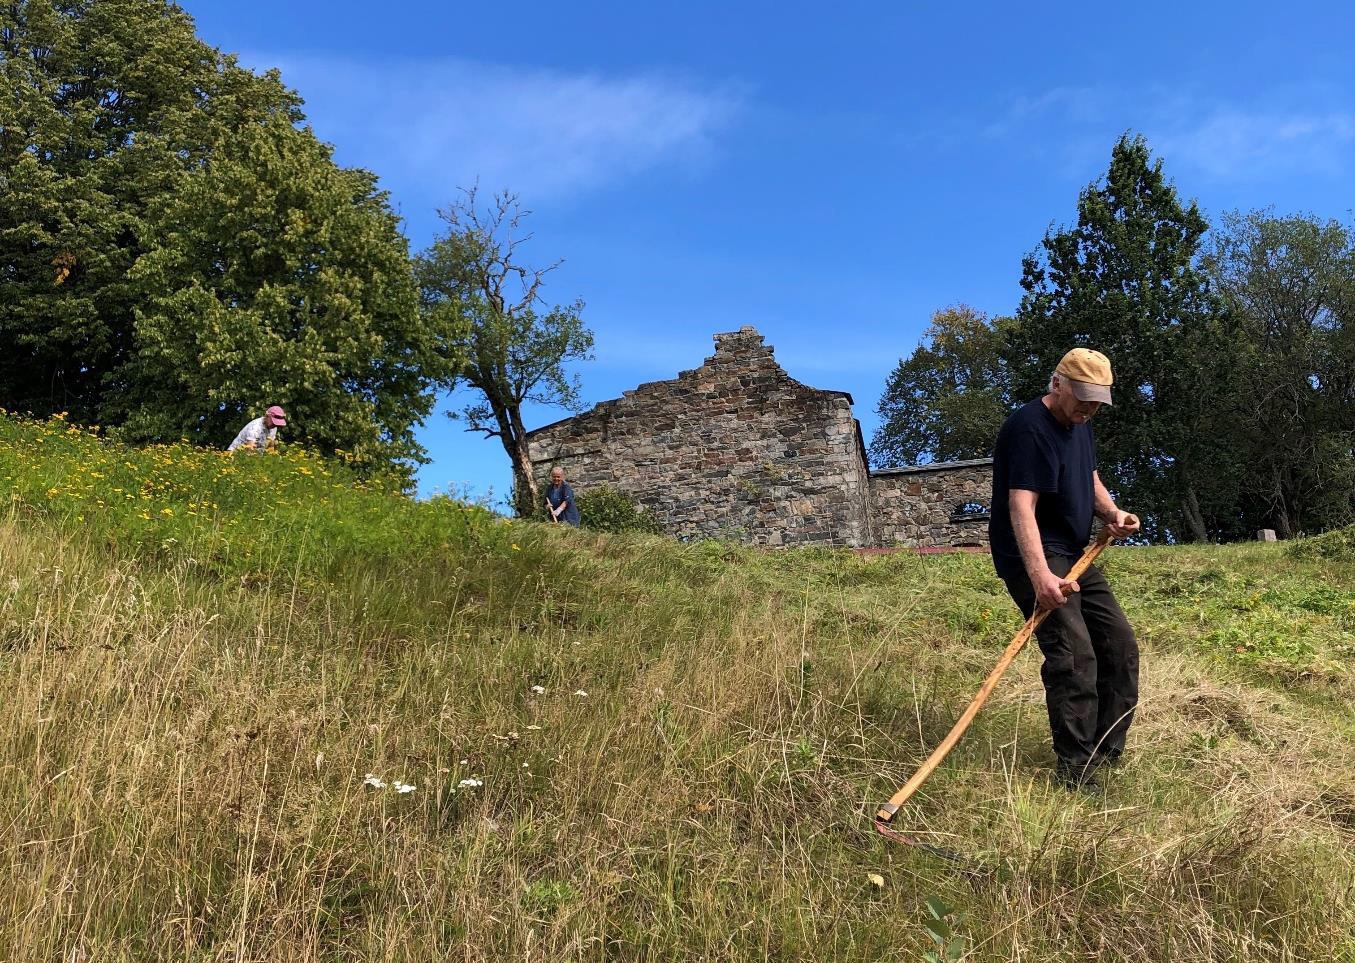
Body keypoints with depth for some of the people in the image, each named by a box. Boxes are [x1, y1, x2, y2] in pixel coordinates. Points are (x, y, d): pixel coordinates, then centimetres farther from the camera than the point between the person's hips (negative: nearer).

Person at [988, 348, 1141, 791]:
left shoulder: (1079, 424, 12)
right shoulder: (1029, 427, -19)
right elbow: (1021, 505, -30)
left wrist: (1112, 512, 4)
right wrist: (1039, 575, -41)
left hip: (1075, 556, 10)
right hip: (1034, 558, -10)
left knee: (1120, 645, 12)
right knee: (1074, 656, -18)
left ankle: (1107, 752, 25)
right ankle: (1075, 771, -7)